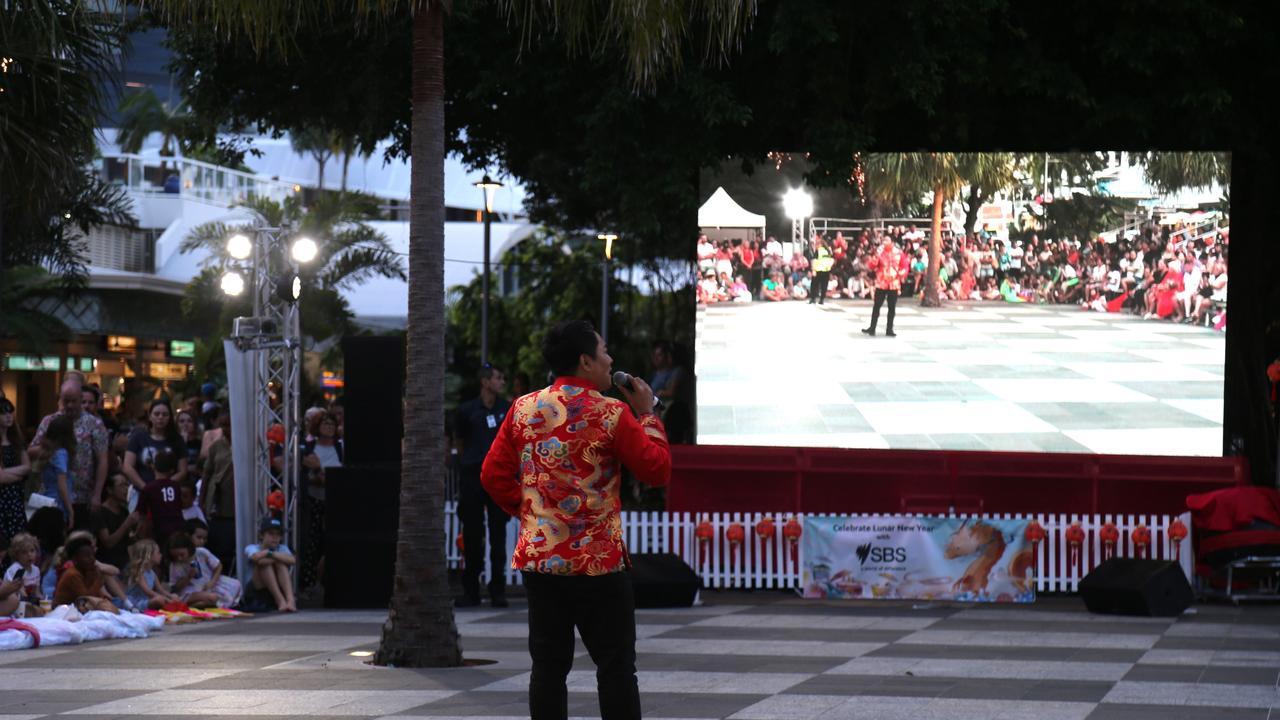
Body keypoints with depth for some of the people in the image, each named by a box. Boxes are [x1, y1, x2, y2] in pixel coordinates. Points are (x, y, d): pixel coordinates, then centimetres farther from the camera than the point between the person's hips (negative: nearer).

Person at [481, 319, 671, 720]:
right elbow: (657, 471, -3)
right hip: (599, 562, -4)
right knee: (616, 667, 2)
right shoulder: (612, 414, -10)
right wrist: (648, 415, 7)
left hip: (539, 559, 4)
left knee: (548, 667, 7)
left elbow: (494, 476, 5)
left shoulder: (524, 410, 3)